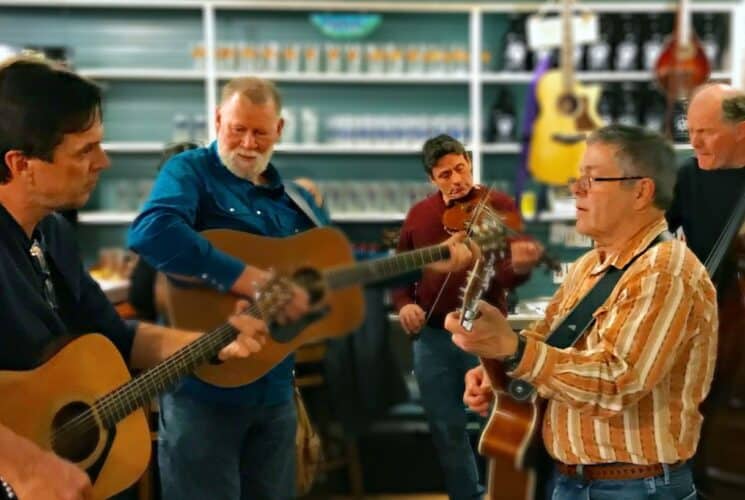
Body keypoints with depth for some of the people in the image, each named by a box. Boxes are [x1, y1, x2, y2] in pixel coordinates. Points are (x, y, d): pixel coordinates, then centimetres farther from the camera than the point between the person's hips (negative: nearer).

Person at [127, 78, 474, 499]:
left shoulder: (295, 197, 13)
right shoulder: (192, 171, -8)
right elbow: (151, 232, -29)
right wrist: (248, 279, -31)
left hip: (275, 388, 7)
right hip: (204, 385, -6)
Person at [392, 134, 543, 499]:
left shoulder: (499, 206, -5)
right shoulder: (418, 215, 6)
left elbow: (505, 275, -17)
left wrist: (519, 266, -40)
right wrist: (404, 303, -3)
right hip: (432, 337, 4)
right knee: (447, 429, 13)